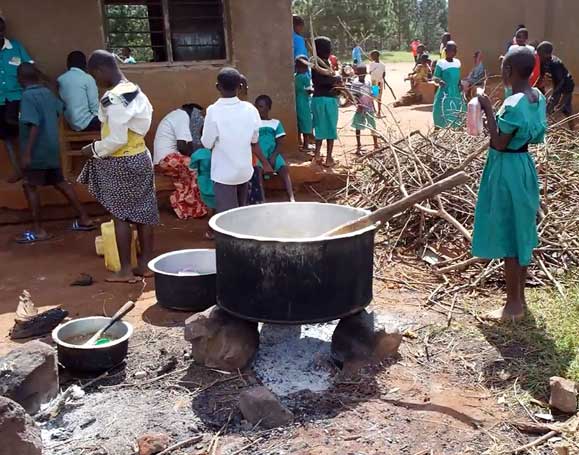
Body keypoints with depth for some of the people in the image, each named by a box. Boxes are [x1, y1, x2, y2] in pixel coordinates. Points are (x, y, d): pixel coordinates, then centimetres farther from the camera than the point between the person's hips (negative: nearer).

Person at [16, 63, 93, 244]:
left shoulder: (28, 96, -16)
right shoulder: (47, 92, 7)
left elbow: (34, 125, -23)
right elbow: (59, 109, 24)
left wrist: (27, 153, -24)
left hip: (37, 150, -8)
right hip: (52, 148, 8)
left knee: (30, 186, 1)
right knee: (60, 183, 15)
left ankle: (38, 231, 5)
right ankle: (84, 219, 19)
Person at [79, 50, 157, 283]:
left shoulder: (113, 99, -20)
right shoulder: (135, 91, 8)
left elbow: (116, 139, -23)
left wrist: (94, 149, -6)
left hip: (120, 163, -9)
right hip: (140, 157, 9)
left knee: (121, 216, 1)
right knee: (143, 213, 11)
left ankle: (125, 270, 8)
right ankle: (145, 263, 20)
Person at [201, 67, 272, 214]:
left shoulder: (213, 111, -16)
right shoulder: (250, 109, -4)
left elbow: (207, 144, -9)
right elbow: (254, 142, 4)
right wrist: (265, 163, 17)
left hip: (224, 174, -5)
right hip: (245, 170, 5)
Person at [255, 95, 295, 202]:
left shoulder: (276, 123, 14)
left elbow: (279, 143, 8)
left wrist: (273, 156, -10)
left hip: (273, 154, 1)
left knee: (284, 169, -26)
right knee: (258, 169, -33)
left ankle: (292, 198, -33)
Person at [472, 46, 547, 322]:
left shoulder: (513, 104, -23)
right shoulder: (538, 98, 4)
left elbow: (499, 144, -20)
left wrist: (488, 111, -17)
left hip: (506, 170, -9)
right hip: (524, 166, 9)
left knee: (507, 237, 0)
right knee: (520, 234, 16)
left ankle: (514, 306, 10)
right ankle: (519, 299, 27)